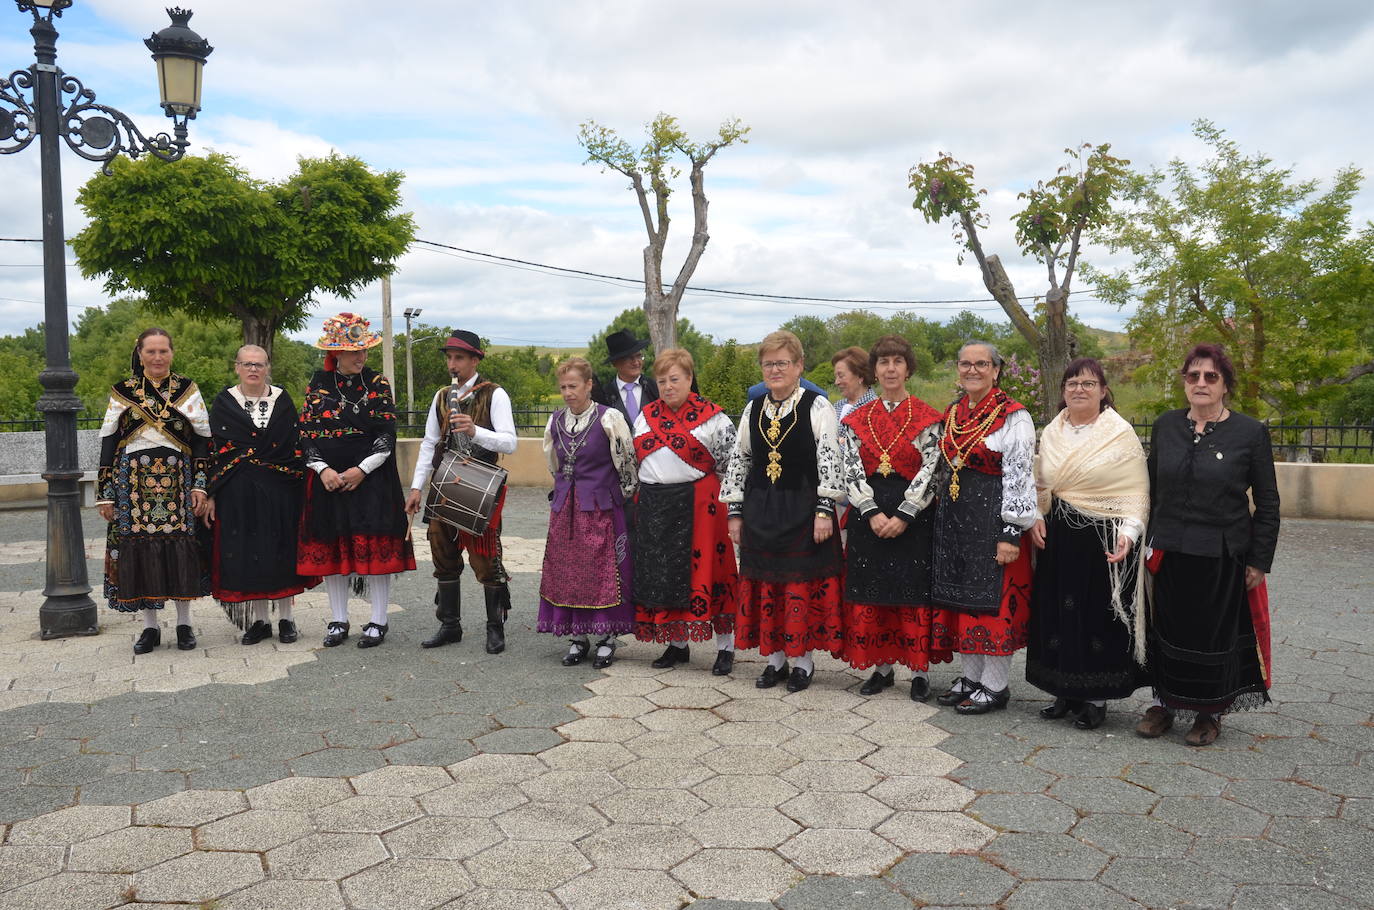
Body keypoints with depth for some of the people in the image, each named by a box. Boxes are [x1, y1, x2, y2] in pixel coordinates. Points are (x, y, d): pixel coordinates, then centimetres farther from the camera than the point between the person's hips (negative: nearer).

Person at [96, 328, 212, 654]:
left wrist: (200, 485, -4)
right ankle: (150, 627, 12)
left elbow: (202, 438, 4)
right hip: (134, 481, 1)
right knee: (140, 550, 1)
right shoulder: (122, 392, 7)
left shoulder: (187, 390, 6)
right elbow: (108, 442, 7)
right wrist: (105, 493, 2)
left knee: (181, 550, -1)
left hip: (177, 480, -1)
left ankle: (184, 624, 12)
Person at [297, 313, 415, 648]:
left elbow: (387, 435, -4)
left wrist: (361, 470, -13)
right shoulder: (318, 385, 7)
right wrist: (323, 470, -11)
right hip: (328, 480, 2)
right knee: (331, 548, 6)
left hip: (371, 479, -2)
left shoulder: (378, 384, 1)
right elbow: (306, 434, 4)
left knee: (375, 547, -4)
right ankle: (338, 621, 18)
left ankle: (378, 621, 7)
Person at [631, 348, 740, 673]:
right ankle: (677, 643, 24)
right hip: (654, 506, 5)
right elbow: (633, 461, 18)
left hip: (698, 505, -5)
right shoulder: (647, 416, 10)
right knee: (662, 573, 9)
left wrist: (721, 500, -3)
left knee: (703, 571, -2)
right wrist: (637, 498, 16)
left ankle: (726, 647, 10)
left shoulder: (711, 416, -5)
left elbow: (731, 462, -3)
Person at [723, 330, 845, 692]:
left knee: (803, 585, 1)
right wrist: (735, 512, 8)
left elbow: (830, 461, -10)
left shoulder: (817, 407, -5)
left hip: (803, 509, -4)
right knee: (766, 585, 9)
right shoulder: (753, 410, 9)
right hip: (760, 510, 5)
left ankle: (803, 659, 16)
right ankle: (775, 657, 22)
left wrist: (824, 511, -16)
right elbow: (739, 461, 11)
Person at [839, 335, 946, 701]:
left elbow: (929, 469, -7)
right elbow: (852, 469, 0)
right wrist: (873, 512, -12)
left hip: (913, 515, -3)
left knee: (914, 595, 1)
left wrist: (904, 515, -15)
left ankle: (919, 672, 13)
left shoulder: (926, 417, -1)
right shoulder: (856, 418, 7)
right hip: (869, 515, 3)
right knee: (871, 593, 6)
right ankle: (882, 668, 19)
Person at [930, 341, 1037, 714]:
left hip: (992, 516, -7)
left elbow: (1019, 476, -14)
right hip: (953, 516, 7)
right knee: (960, 596, 12)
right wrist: (942, 513, 16)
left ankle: (994, 686, 12)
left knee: (994, 599, 0)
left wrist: (1011, 532, -18)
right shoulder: (952, 413, 12)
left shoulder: (1013, 416, -10)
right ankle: (970, 677, 25)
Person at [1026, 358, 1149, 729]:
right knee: (1059, 612, 9)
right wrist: (1036, 517, 1)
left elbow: (1136, 493, -8)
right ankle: (1067, 692, 23)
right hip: (1057, 540, 5)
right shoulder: (1051, 432, 10)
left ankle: (1096, 698, 16)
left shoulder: (1121, 433, -5)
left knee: (1099, 613, 2)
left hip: (1103, 541, -5)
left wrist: (1128, 532, -22)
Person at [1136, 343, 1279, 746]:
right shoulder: (1165, 426, 4)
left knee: (1216, 633, 9)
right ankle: (1164, 702, 28)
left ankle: (1210, 713, 27)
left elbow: (1267, 504, -1)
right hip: (1169, 554, 3)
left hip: (1222, 557, -3)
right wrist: (1146, 542, 9)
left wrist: (1259, 561, -4)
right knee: (1167, 629, 11)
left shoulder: (1251, 433, -5)